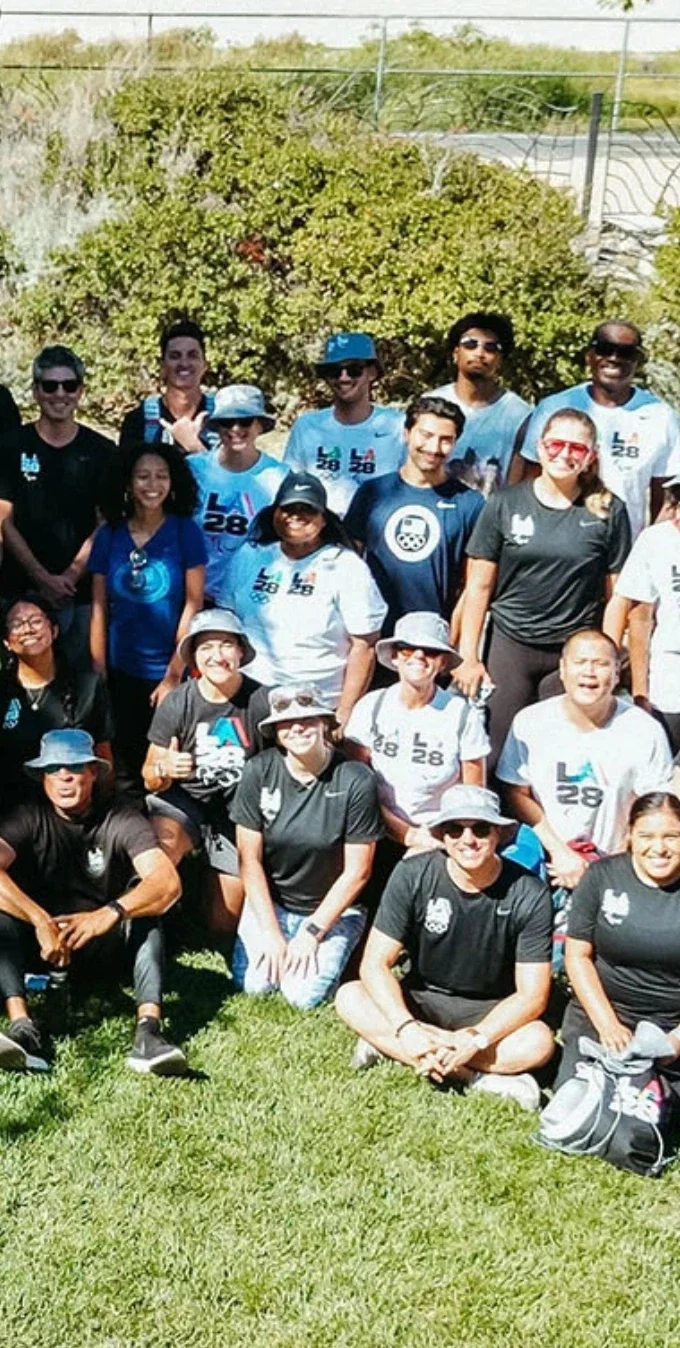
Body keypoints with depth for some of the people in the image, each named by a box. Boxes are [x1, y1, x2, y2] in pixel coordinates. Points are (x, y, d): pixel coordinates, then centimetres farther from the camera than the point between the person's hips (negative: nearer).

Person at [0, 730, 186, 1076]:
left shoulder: (121, 822, -9)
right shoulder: (29, 818, -8)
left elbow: (167, 882, -25)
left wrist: (111, 913, -42)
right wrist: (41, 921, -40)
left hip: (100, 945, 0)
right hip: (37, 942, 0)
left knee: (144, 907, -28)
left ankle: (148, 1031, -43)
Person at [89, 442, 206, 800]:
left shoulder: (186, 532, -5)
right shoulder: (108, 536, 2)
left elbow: (193, 605, -8)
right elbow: (99, 609, 3)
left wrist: (174, 674, -11)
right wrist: (98, 673, -1)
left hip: (170, 672, -2)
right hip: (121, 672, 2)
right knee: (125, 770, 10)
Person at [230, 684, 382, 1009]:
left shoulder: (356, 781, -17)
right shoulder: (259, 771, -12)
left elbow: (357, 871, -11)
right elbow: (250, 860, -6)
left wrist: (312, 932, -12)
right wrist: (271, 933, -10)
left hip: (334, 908, -2)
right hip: (269, 901, 2)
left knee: (305, 994, -19)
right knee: (254, 983, -16)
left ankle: (336, 951, 13)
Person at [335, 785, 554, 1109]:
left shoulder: (529, 895, -17)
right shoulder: (413, 875, -15)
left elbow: (531, 996, -17)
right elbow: (375, 965, -15)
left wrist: (476, 1039, -32)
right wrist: (406, 1029, -32)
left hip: (491, 1011, -2)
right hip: (421, 1000, 2)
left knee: (538, 1043, -32)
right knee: (350, 998, -26)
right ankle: (477, 1077, -28)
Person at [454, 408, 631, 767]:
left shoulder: (608, 512, 1)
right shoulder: (504, 505, 1)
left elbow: (614, 595, 3)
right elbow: (479, 587, 2)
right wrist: (467, 657, -1)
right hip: (510, 646, 0)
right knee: (492, 755, 0)